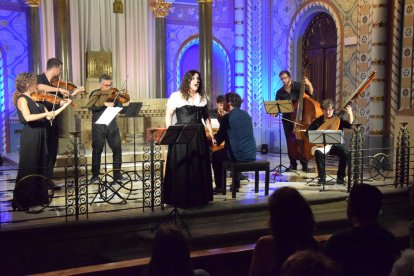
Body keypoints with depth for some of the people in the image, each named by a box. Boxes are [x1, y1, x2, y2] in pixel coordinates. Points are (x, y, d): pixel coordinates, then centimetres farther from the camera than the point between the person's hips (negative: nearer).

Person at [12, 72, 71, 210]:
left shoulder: (35, 99, 13)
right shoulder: (22, 99, -10)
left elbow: (49, 116, 11)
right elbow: (27, 117, -28)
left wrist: (64, 106, 9)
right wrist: (46, 113, -22)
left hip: (40, 136, 8)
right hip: (30, 136, -8)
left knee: (41, 167, 12)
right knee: (28, 168, -2)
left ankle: (38, 197, 22)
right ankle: (22, 201, 7)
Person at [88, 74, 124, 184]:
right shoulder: (95, 94, 4)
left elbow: (120, 108, 2)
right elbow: (91, 107, -13)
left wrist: (118, 101, -17)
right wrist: (104, 104, -24)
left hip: (112, 125, 3)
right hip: (98, 126, -2)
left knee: (117, 149, 0)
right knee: (97, 150, -1)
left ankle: (117, 174, 11)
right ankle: (95, 175, 8)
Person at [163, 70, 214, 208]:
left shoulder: (203, 97, 13)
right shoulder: (177, 96, 0)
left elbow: (206, 117, 19)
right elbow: (168, 115, -4)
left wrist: (211, 134, 12)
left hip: (199, 137, 5)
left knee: (200, 167, 8)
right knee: (181, 168, -3)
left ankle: (199, 197, 19)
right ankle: (181, 199, 6)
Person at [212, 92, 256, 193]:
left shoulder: (227, 117, -9)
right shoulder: (246, 115, 10)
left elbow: (218, 140, -3)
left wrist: (214, 136, 19)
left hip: (238, 155, -6)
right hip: (251, 155, 6)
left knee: (215, 156, 20)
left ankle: (219, 187, 21)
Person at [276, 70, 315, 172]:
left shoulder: (298, 86, 0)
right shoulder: (280, 92, 8)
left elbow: (311, 93, -7)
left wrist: (309, 85, -24)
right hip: (287, 118, 3)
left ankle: (304, 164, 1)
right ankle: (293, 164, 14)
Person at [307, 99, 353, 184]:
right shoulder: (318, 121, 3)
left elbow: (349, 125, -9)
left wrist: (350, 114, -25)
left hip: (336, 144, 1)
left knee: (345, 153, -28)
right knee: (318, 152, -33)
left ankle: (340, 177, -9)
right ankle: (322, 177, -18)